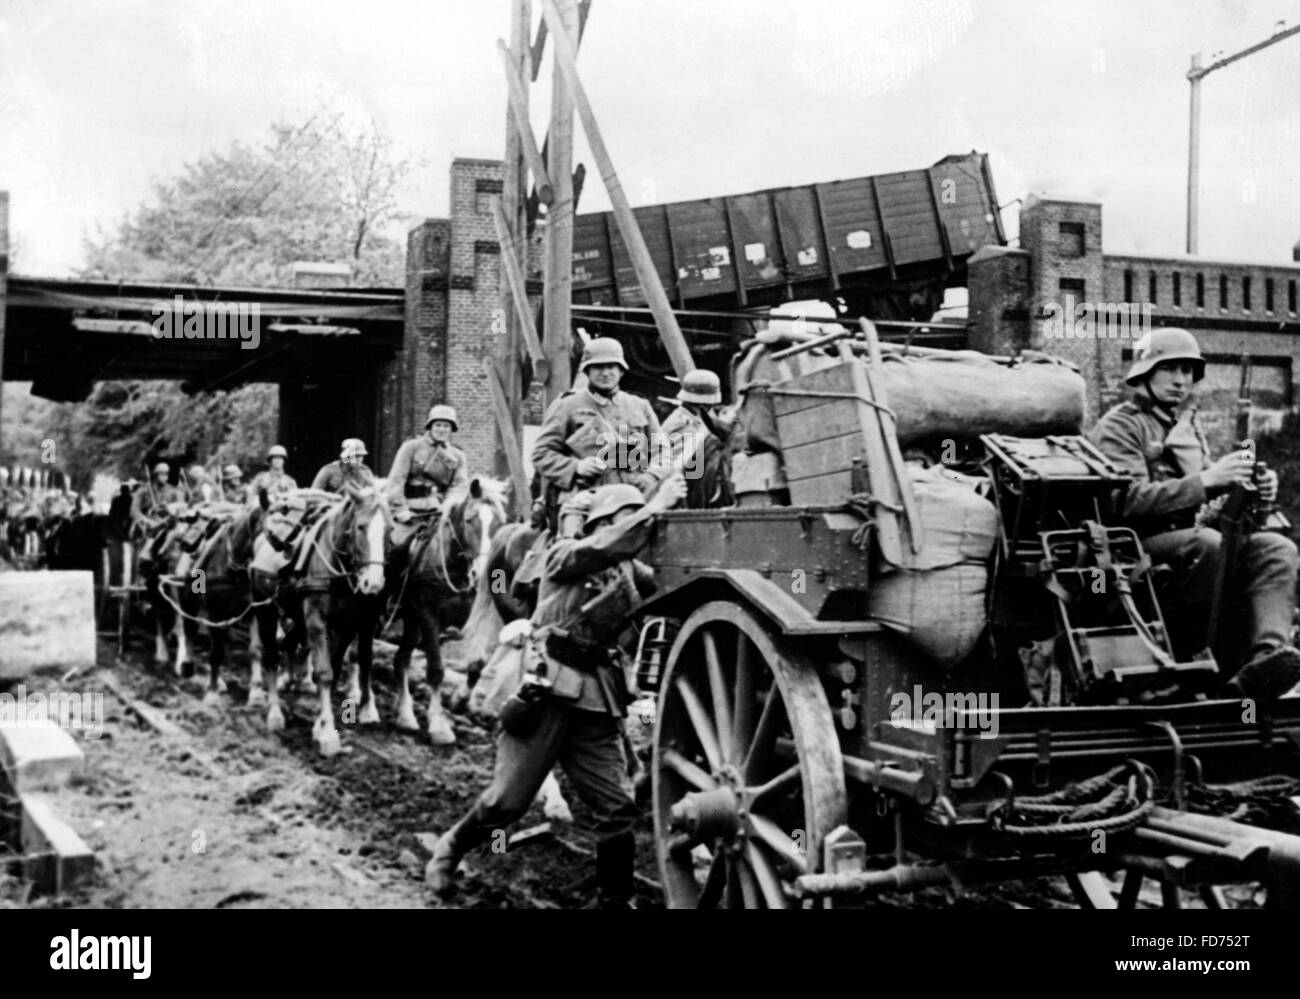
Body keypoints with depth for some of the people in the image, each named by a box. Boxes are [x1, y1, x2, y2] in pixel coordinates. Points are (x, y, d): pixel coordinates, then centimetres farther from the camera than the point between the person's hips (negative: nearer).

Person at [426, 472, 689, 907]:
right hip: (547, 686, -5)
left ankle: (616, 899, 13)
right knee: (508, 799, -1)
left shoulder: (628, 570, 17)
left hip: (597, 696, 5)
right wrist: (655, 507, -24)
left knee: (616, 807, -1)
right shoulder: (565, 553, -2)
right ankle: (449, 850, 25)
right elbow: (604, 548, -22)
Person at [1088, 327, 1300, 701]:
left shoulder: (1188, 425, 26)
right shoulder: (1119, 427, -2)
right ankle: (1226, 665, -27)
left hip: (1189, 536, 7)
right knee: (1208, 544, -36)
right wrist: (1206, 480, -22)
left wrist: (1253, 491, 2)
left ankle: (1268, 653, -39)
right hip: (1139, 548, -7)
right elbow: (1129, 501, -17)